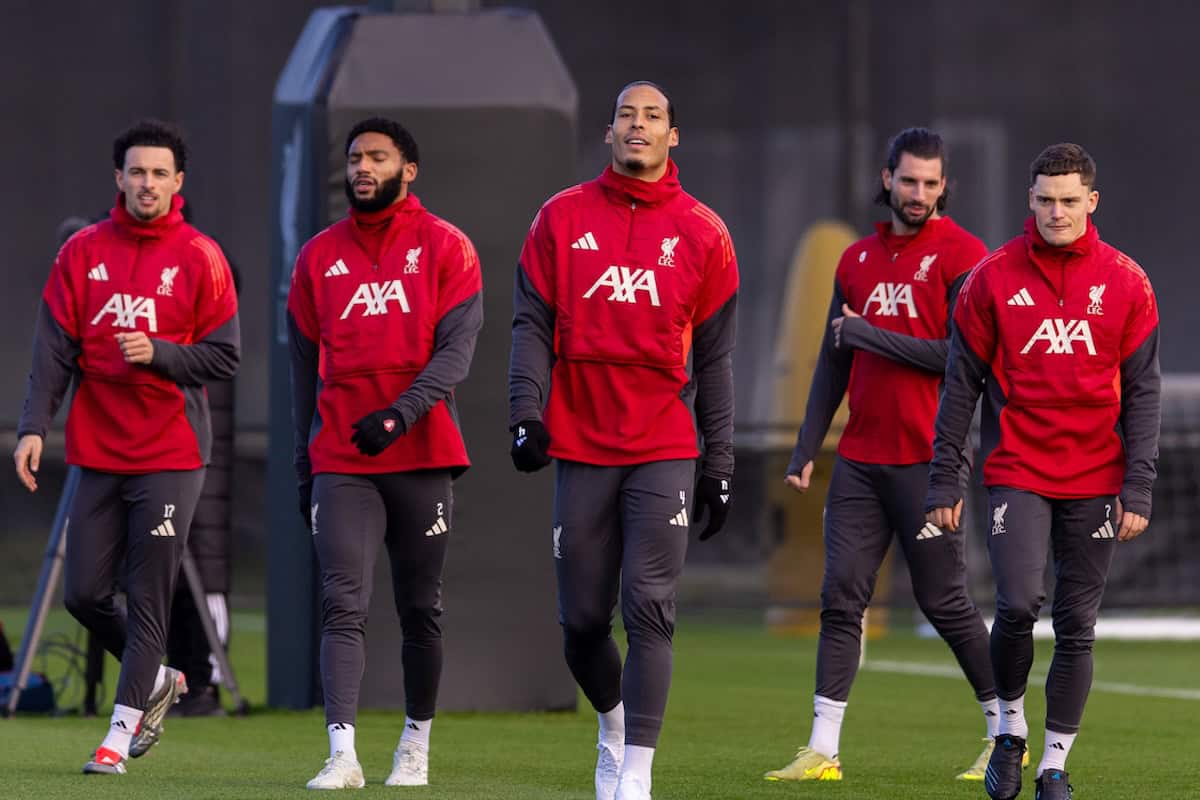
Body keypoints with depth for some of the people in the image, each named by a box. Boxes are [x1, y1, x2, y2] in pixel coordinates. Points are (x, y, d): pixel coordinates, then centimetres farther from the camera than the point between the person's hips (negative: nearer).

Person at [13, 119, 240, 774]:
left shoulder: (199, 258, -1)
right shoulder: (82, 253, 6)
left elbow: (224, 357, -2)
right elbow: (55, 347, 3)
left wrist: (157, 353, -17)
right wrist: (34, 425, -7)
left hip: (170, 455, -4)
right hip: (98, 451, 4)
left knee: (147, 598, -4)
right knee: (83, 593, 4)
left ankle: (121, 732, 2)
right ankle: (157, 680, 28)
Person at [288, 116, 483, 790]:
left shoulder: (446, 248, 2)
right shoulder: (320, 256, 10)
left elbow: (457, 349, -8)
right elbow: (306, 367, 14)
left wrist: (401, 413, -23)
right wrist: (306, 467, 12)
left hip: (422, 455, -1)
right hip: (341, 460, 1)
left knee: (421, 608, 8)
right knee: (344, 606, -10)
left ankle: (417, 745, 22)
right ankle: (343, 754, -18)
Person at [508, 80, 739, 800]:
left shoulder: (701, 234, 4)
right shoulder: (563, 219, 6)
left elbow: (714, 359, 7)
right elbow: (532, 324, 5)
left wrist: (719, 465, 5)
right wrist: (527, 413, -10)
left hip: (664, 451, -1)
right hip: (580, 446, 1)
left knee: (649, 612, -12)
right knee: (583, 621, 5)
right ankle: (615, 726, 32)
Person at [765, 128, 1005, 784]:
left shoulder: (961, 255, -5)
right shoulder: (858, 260, 14)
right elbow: (833, 364, 17)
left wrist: (871, 335, -10)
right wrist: (806, 450, 12)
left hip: (926, 459, -5)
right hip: (859, 459, 5)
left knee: (944, 601, -1)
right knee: (840, 596, 0)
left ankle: (1007, 734, 12)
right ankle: (823, 750, -1)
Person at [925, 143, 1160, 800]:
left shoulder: (1126, 284, 2)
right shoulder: (994, 278, 1)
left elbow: (1143, 394, 3)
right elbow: (961, 382, 4)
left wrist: (1138, 489, -4)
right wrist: (944, 480, 1)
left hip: (1095, 483, 1)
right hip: (1016, 471, -1)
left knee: (1076, 627, 3)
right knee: (1018, 603, -17)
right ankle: (1010, 727, 8)